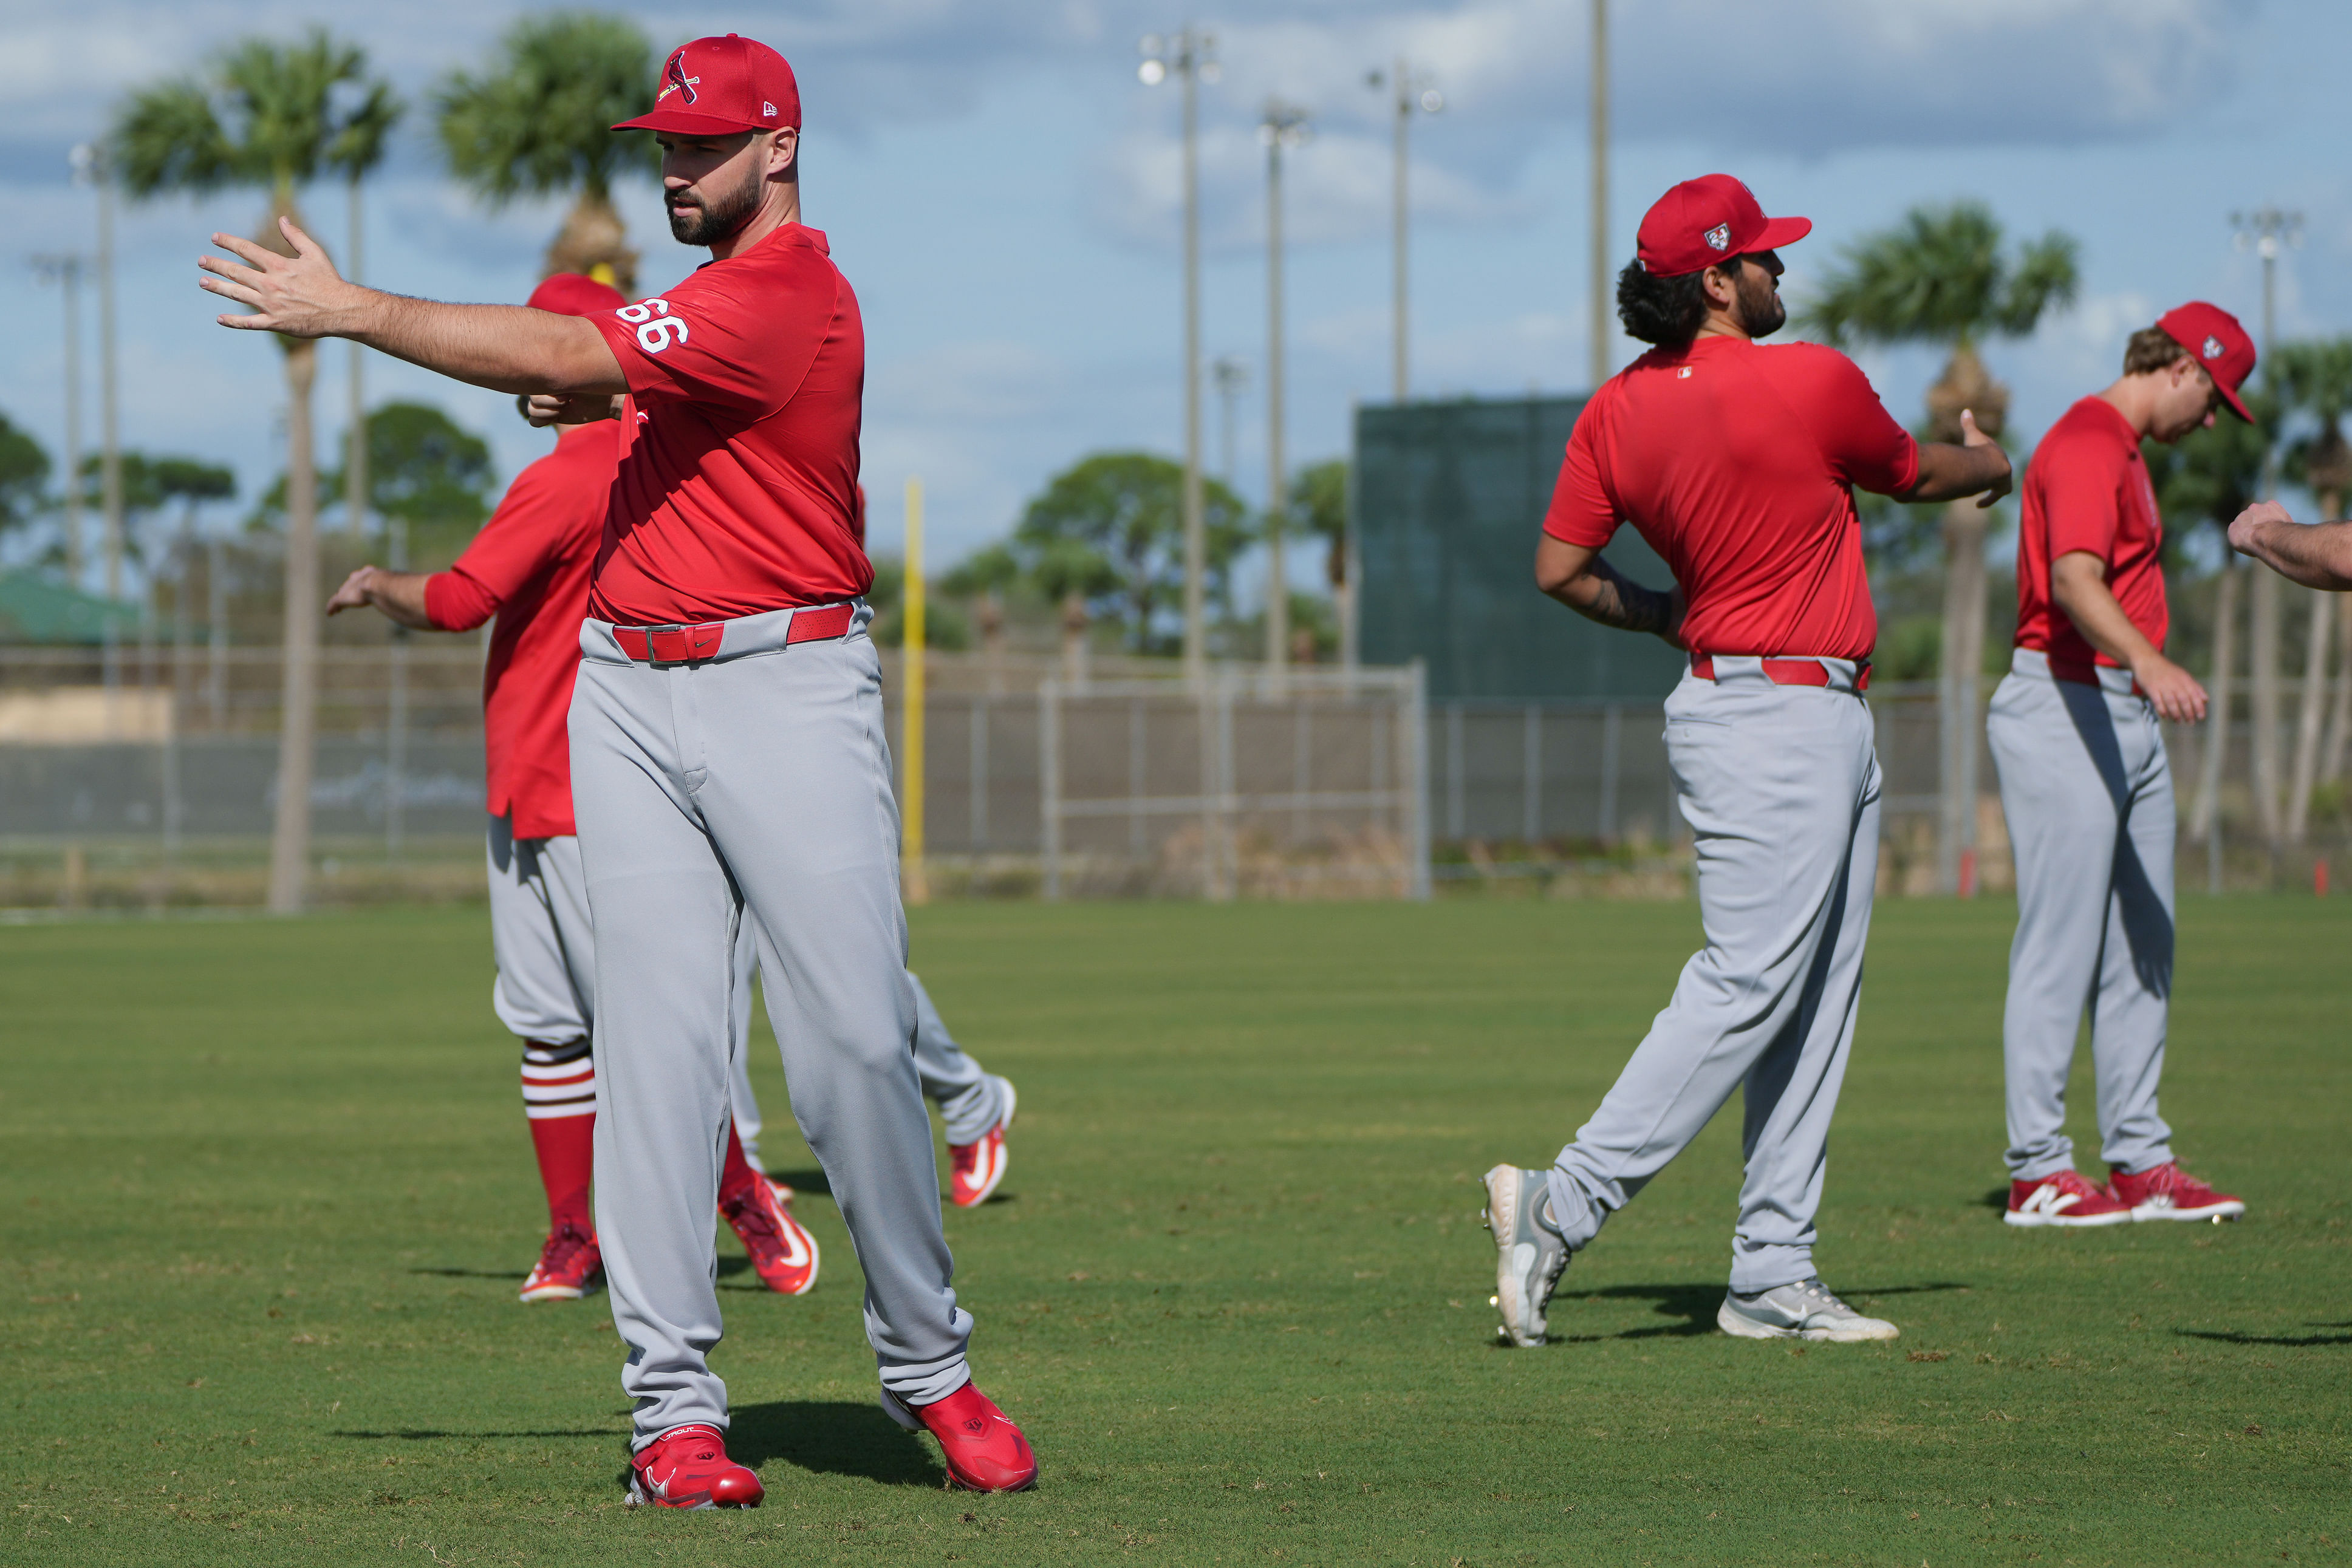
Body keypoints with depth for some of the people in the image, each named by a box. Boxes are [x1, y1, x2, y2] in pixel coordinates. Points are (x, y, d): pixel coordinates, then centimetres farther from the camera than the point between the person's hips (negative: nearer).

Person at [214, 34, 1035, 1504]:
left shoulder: (789, 296, -13)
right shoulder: (717, 295, 18)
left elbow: (565, 356, -19)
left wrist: (353, 310, -16)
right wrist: (601, 393, 5)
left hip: (787, 683, -8)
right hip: (631, 692, 8)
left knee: (858, 1041, -9)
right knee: (657, 1039, -2)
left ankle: (928, 1370, 5)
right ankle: (674, 1407, -5)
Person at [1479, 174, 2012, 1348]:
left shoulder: (1619, 409, 3)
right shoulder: (1814, 383, -14)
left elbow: (1559, 568, 5)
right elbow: (1912, 475, 6)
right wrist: (1988, 466, 29)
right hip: (1779, 714, -8)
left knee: (1814, 998, 11)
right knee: (1748, 985, -11)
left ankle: (1774, 1276, 10)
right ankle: (1563, 1206, -16)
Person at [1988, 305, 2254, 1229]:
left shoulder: (2120, 451, 19)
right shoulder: (2086, 449, -15)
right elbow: (2073, 580, -32)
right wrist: (2149, 664, -47)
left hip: (2131, 717, 11)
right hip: (2066, 707, -11)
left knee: (2142, 946, 11)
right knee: (2062, 942, -10)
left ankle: (2140, 1163, 15)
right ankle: (2038, 1173, -9)